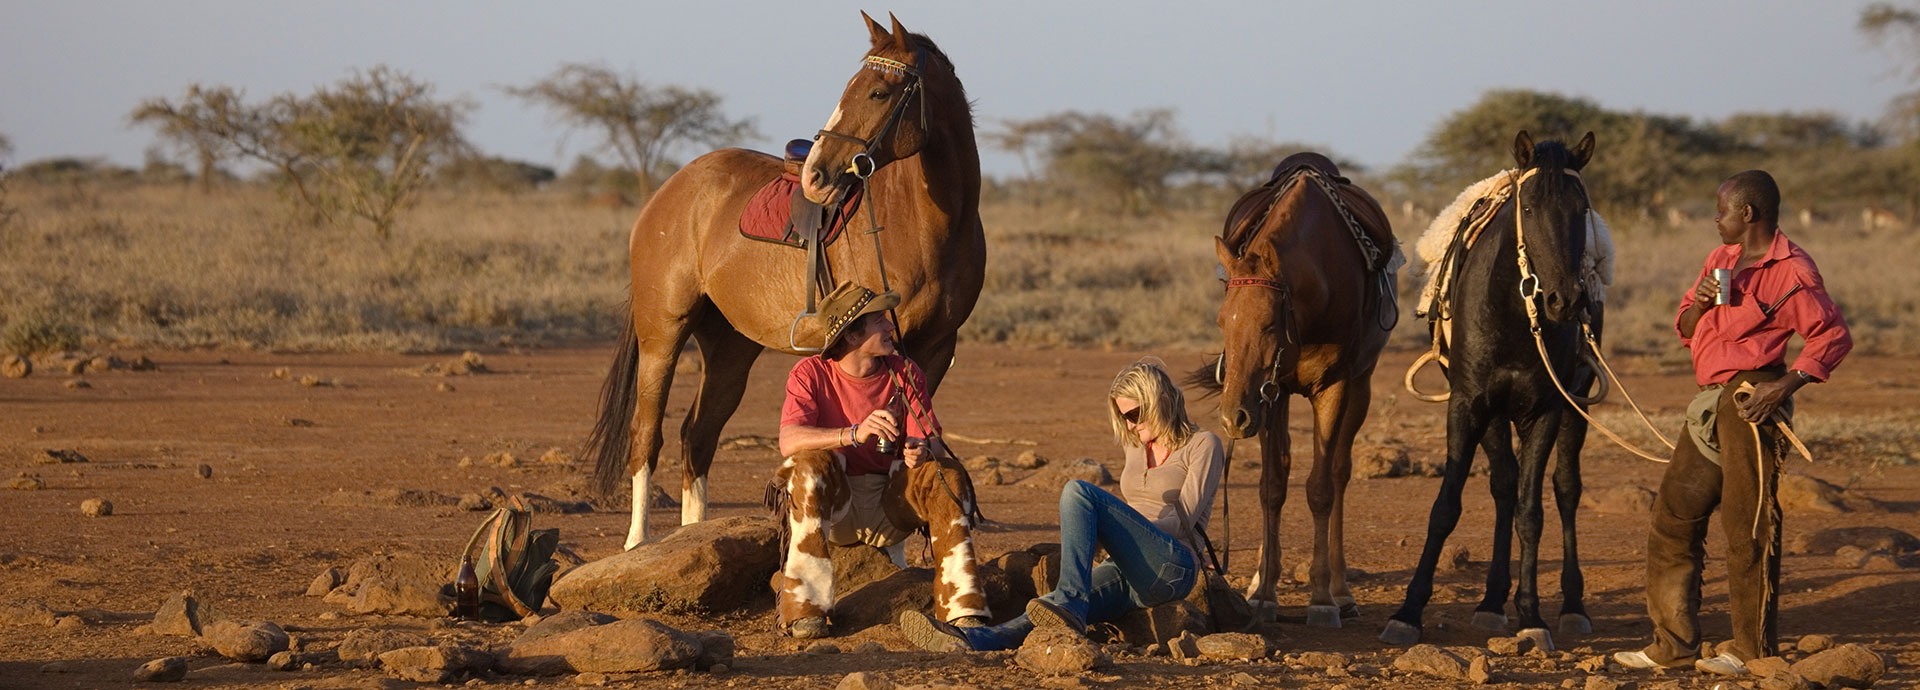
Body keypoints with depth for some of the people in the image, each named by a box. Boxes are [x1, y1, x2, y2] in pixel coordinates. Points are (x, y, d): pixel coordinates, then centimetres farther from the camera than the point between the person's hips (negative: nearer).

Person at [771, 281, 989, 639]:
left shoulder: (905, 374, 3)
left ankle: (963, 611, -25)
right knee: (810, 465, -33)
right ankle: (802, 609, -32)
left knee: (949, 476, -22)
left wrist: (923, 451, -31)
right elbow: (788, 441, -24)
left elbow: (936, 447, -5)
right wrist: (855, 434, -39)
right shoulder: (811, 374, -7)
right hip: (832, 506, -3)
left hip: (888, 505, 3)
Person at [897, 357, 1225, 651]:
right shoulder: (1136, 446, 25)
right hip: (1127, 573, 6)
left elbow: (1183, 519, -7)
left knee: (1079, 492, -27)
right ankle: (969, 641, -55)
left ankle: (1069, 606, -43)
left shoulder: (1202, 445, 3)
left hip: (1173, 569, -6)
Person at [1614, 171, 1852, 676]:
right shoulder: (1720, 259, 18)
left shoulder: (1791, 270, -8)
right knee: (1674, 515, 9)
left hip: (1751, 398, -9)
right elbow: (1685, 329, 21)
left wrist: (1786, 385, -22)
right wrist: (1700, 303, -2)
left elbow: (1834, 336, -11)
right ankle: (1673, 643, 15)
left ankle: (1754, 648, 1)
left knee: (1748, 524, -6)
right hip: (1711, 404, 9)